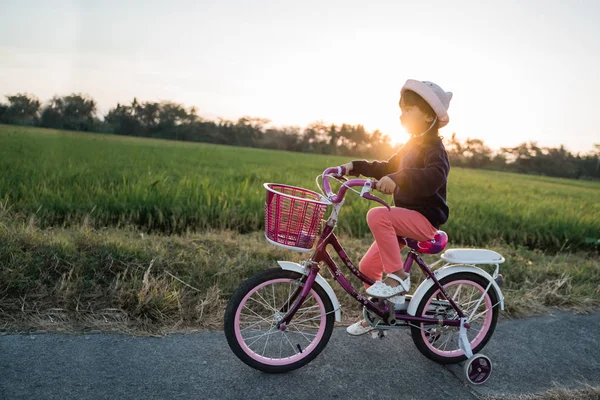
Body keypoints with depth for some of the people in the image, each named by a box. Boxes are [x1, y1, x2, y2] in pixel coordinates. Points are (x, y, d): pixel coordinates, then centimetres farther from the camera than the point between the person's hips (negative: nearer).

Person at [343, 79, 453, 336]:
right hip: (407, 219, 9)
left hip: (425, 219, -9)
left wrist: (398, 179, -46)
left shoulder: (433, 148, -13)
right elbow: (386, 168, 23)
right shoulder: (412, 146, 15)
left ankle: (397, 277, -22)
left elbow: (434, 176, -34)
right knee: (367, 267, 6)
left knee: (377, 215, -34)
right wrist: (356, 166, 12)